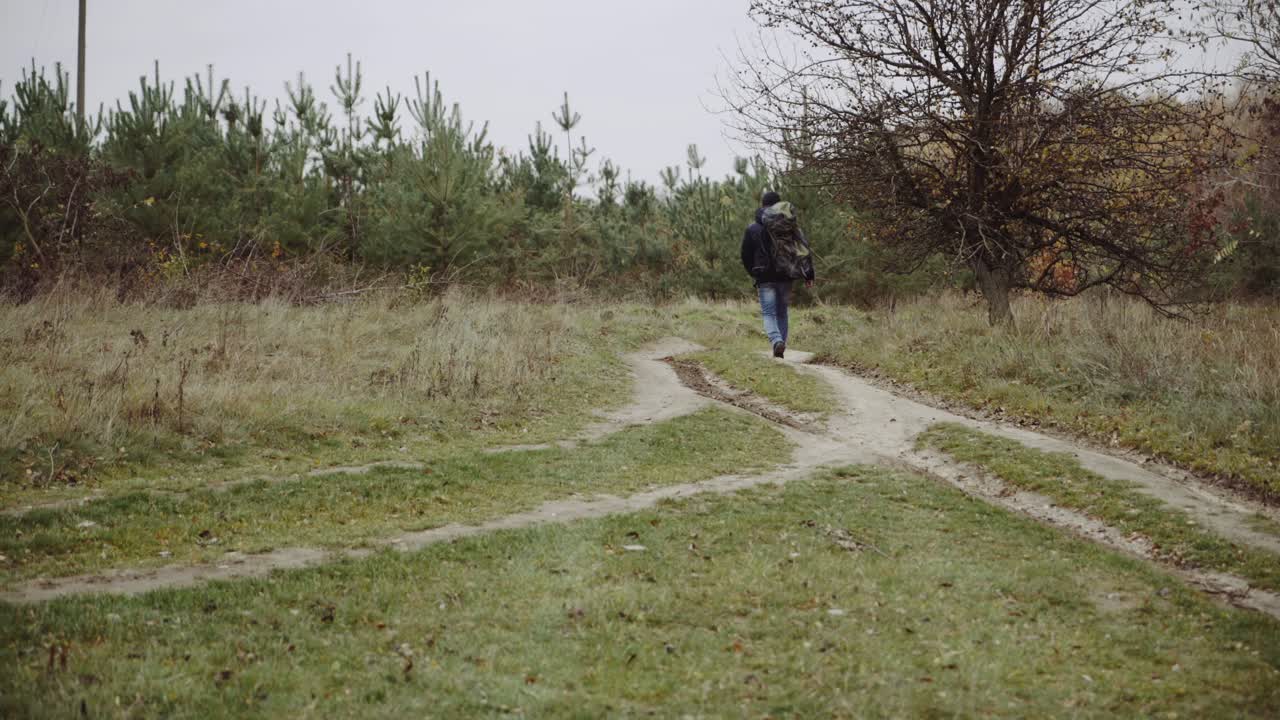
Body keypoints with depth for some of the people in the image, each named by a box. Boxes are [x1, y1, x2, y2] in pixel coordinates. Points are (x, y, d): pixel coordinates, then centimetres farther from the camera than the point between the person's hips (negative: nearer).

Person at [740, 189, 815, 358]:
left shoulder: (752, 229, -1)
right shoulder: (789, 226, 2)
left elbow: (745, 256, 5)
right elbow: (804, 249, -3)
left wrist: (753, 273, 22)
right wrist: (808, 274, -1)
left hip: (765, 279, -2)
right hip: (785, 277, 2)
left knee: (769, 313, -3)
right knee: (782, 313, 15)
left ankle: (777, 341, -27)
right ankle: (781, 343, 13)